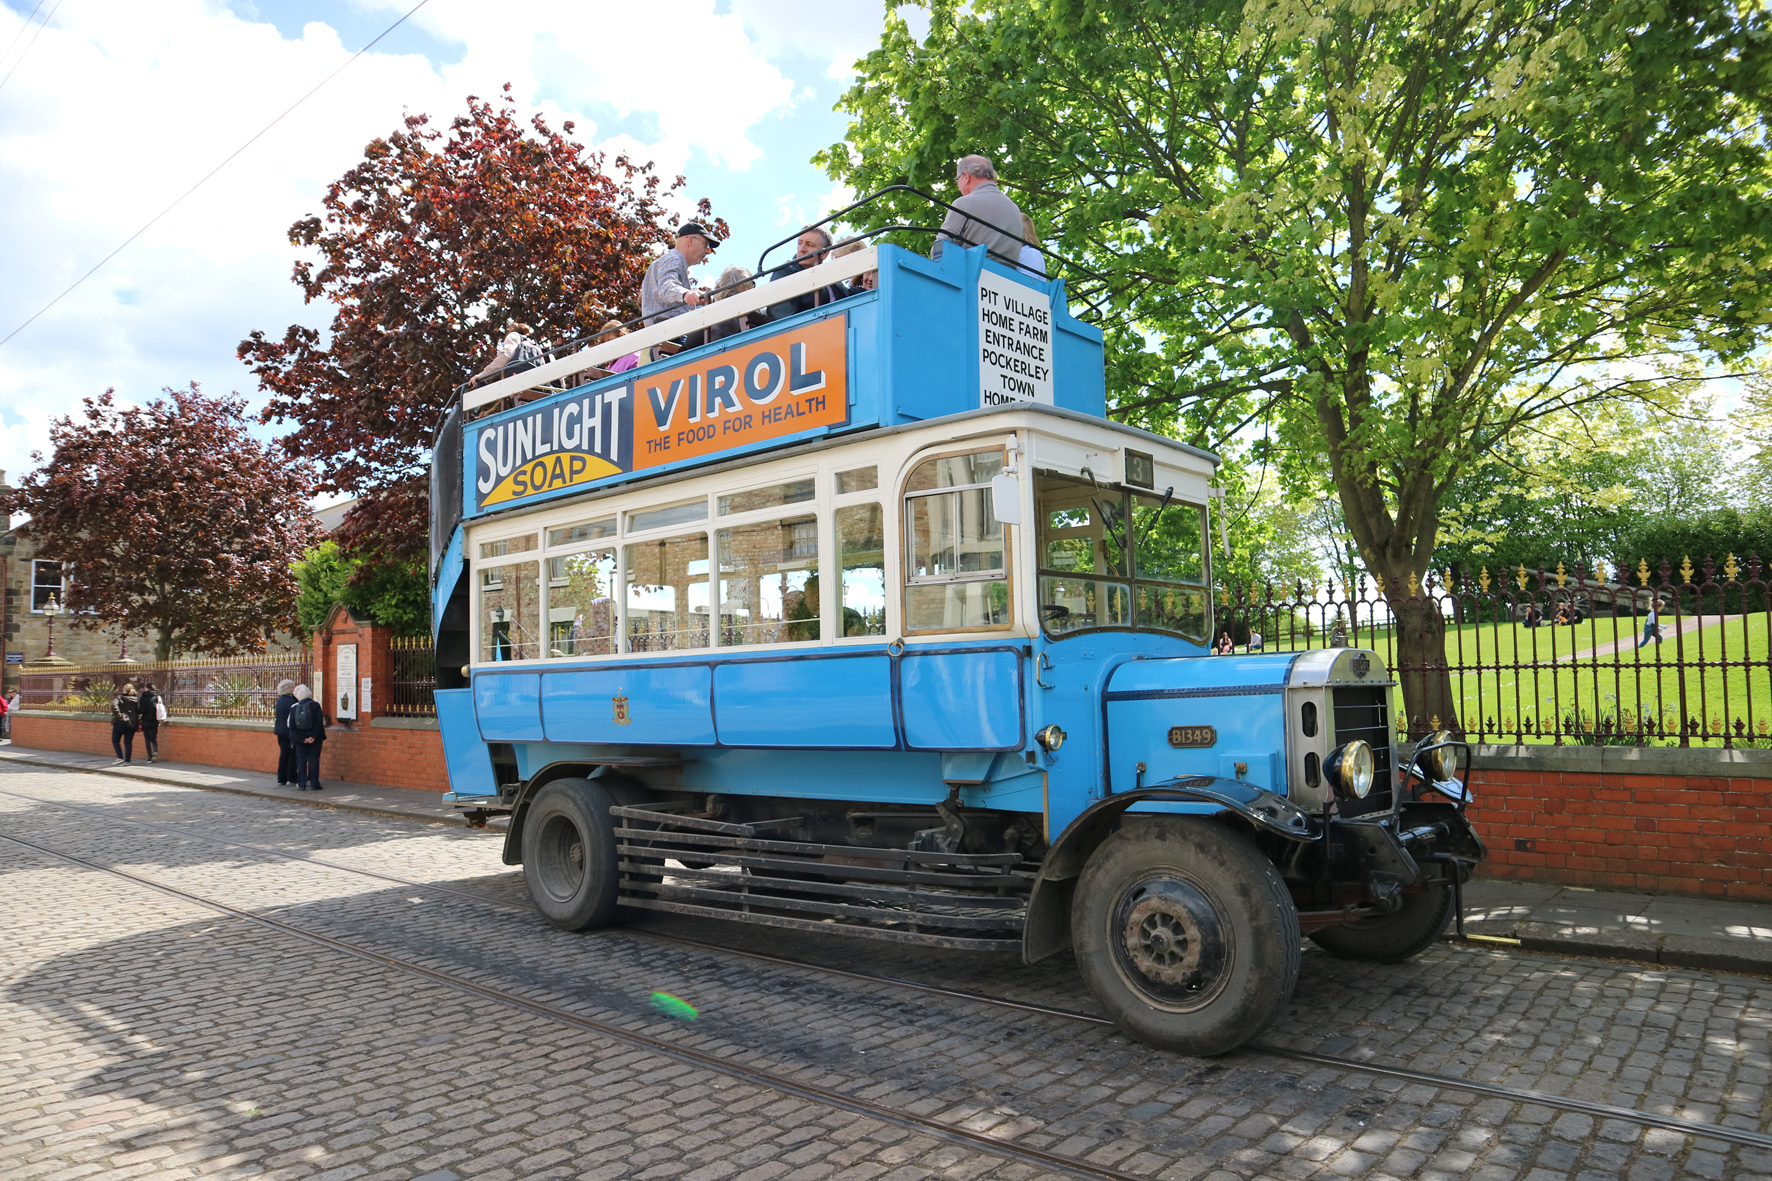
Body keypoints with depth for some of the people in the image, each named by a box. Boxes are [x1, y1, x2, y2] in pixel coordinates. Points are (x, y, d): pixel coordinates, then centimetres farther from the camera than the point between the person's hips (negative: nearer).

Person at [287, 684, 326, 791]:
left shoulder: (293, 708, 1)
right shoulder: (315, 705, -5)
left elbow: (291, 726, -3)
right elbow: (320, 723, -12)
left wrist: (301, 739, -5)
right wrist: (313, 737, -10)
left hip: (300, 739, 2)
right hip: (315, 739, -2)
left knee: (301, 761, 8)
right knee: (314, 760, 3)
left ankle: (301, 784, 7)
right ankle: (313, 784, 2)